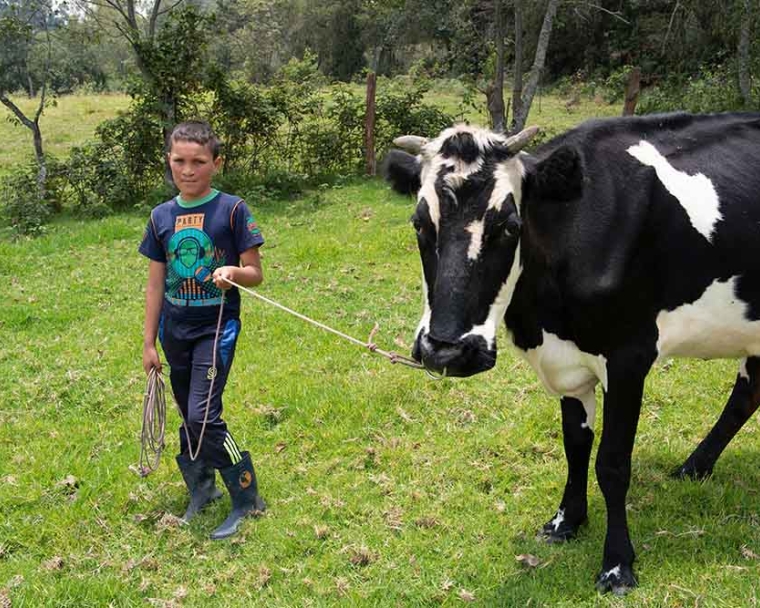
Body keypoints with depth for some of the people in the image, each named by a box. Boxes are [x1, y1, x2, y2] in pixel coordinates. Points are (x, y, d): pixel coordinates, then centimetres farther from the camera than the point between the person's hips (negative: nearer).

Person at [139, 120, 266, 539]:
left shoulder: (232, 210, -7)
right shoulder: (162, 217, 5)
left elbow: (256, 273, -5)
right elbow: (156, 284, 9)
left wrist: (233, 272, -28)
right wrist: (149, 343, 9)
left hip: (216, 328, -5)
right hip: (175, 330, 5)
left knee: (203, 417, -13)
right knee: (190, 418, 14)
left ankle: (246, 500, 2)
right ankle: (200, 490, 33)